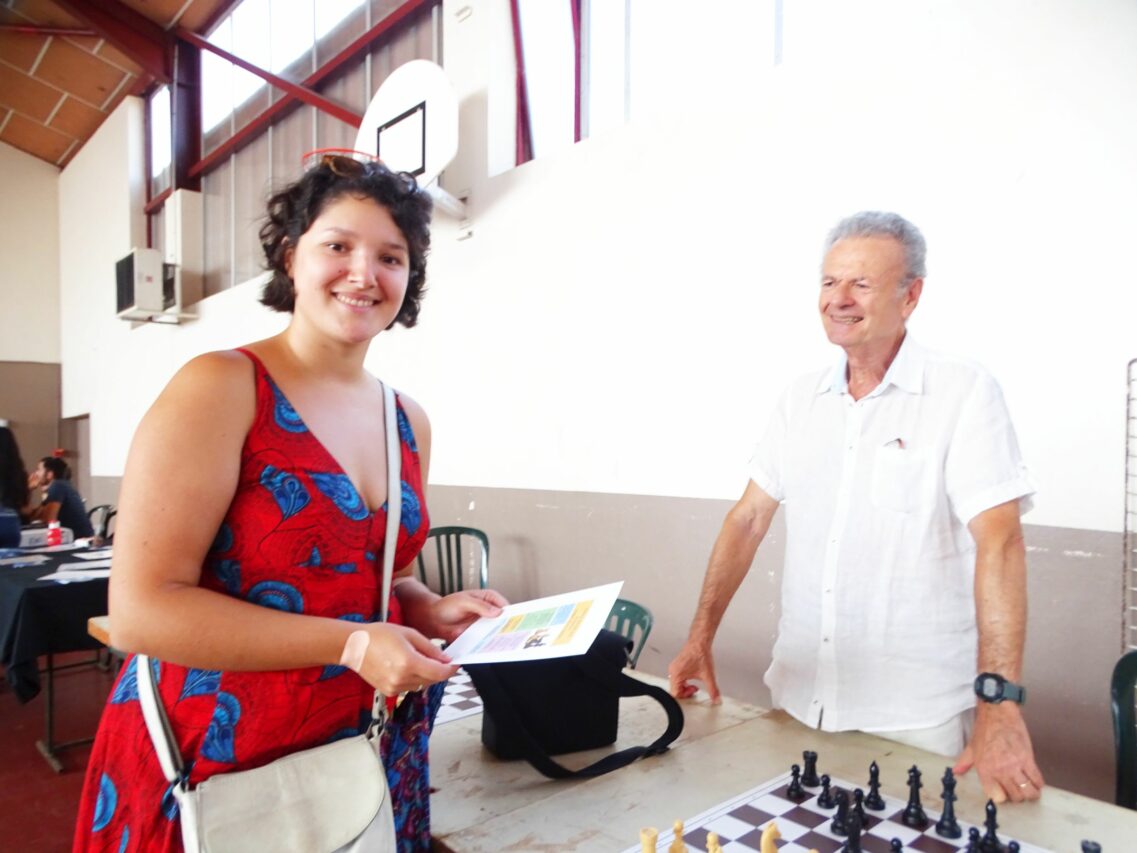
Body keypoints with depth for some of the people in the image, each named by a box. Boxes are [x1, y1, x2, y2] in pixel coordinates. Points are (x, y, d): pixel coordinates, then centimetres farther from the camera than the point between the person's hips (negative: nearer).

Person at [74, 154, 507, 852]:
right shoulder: (220, 388, -15)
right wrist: (349, 644, -24)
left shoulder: (410, 423, 3)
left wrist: (432, 612, -6)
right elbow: (141, 611, -19)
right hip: (218, 765, -5)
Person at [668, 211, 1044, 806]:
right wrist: (700, 637, 1)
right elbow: (748, 519, 5)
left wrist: (1000, 705, -25)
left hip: (916, 716, -4)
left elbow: (998, 541, -18)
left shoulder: (964, 393, -10)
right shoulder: (800, 400, 4)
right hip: (798, 697, 5)